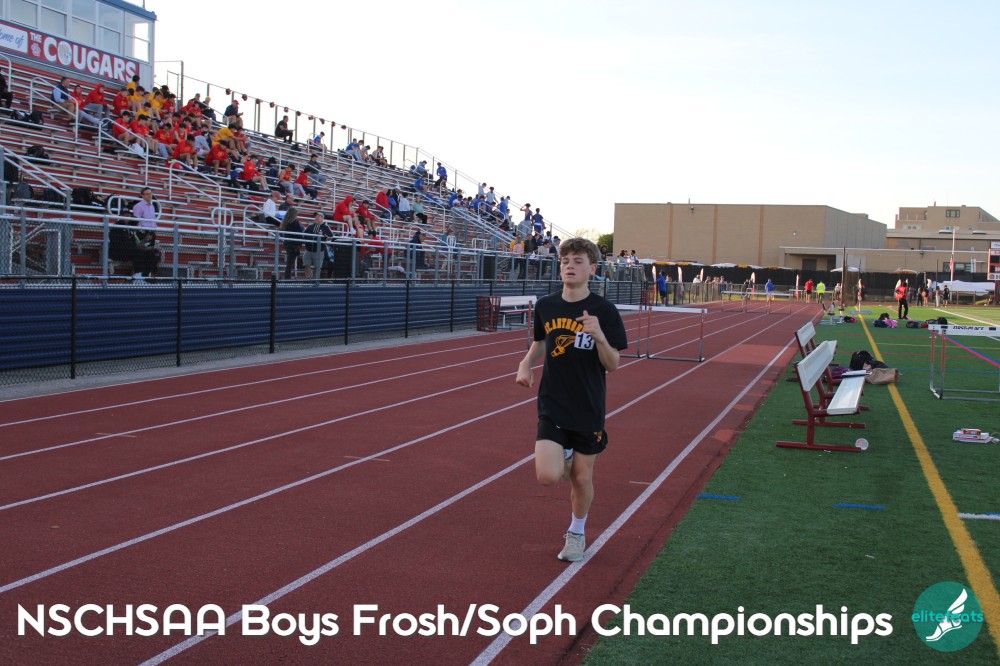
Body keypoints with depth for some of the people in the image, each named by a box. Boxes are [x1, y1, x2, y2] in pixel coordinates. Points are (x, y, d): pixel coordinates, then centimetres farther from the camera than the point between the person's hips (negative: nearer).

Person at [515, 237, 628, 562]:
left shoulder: (604, 312, -10)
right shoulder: (545, 306, -1)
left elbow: (613, 365, -9)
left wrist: (599, 336, -27)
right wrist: (526, 363, -1)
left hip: (588, 409, -1)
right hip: (552, 405, 1)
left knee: (582, 478, 9)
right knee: (547, 476, -15)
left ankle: (577, 532, 37)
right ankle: (563, 455, 22)